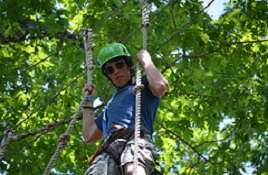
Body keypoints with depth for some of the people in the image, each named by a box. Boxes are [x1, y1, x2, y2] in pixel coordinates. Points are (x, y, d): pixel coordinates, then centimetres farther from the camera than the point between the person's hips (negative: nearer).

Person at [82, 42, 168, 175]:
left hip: (136, 137, -3)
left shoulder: (142, 86, 26)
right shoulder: (110, 105, 42)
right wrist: (87, 100, 43)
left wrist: (145, 60, 16)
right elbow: (89, 137, 37)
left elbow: (160, 87, 1)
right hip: (108, 150, 3)